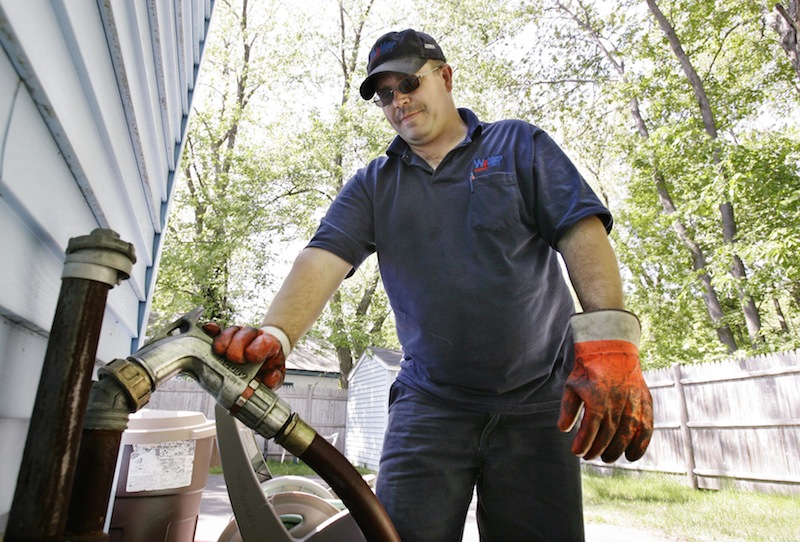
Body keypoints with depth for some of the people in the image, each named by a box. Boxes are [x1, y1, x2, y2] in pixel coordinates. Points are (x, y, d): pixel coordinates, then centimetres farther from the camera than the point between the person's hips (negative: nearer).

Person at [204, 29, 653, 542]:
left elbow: (583, 233, -6)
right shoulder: (372, 185, 11)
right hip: (429, 405, 1)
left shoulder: (519, 145, 6)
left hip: (537, 403, 0)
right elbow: (324, 258, -5)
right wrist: (276, 334, -25)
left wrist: (609, 341, -21)